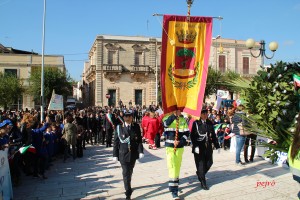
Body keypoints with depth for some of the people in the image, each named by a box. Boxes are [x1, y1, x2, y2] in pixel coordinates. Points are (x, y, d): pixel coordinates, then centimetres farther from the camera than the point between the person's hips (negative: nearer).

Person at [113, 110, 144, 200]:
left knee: (130, 172, 20)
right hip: (123, 154, -2)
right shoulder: (119, 127, -5)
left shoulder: (136, 127, -1)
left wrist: (141, 151, -9)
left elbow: (139, 140, 0)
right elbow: (116, 142, -2)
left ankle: (128, 185, 44)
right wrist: (115, 154, -4)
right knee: (126, 173, -4)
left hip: (133, 154, 2)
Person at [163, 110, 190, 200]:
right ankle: (174, 190, -3)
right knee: (172, 167, -8)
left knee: (177, 167, 14)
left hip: (180, 147, 3)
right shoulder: (168, 117, -3)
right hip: (170, 146, -3)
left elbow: (187, 133, 1)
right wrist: (175, 115, -30)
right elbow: (166, 123, -27)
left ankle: (175, 184, 34)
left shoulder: (183, 120, 4)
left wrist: (180, 142, -13)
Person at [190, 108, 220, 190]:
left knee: (209, 163, 9)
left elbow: (213, 135, 12)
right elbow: (192, 135, -9)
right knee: (201, 164, 0)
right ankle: (203, 182, 12)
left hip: (208, 147, 5)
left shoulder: (210, 123, 8)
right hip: (199, 148, -5)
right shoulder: (196, 123, -6)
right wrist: (195, 146, -18)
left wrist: (217, 146, 9)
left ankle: (199, 173, 37)